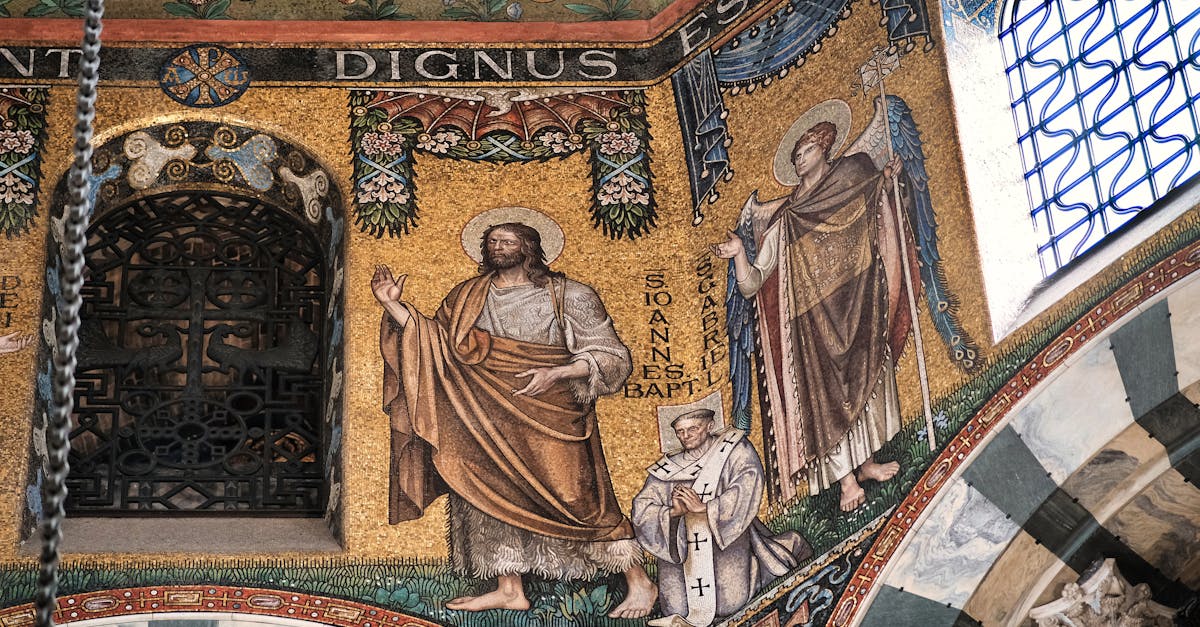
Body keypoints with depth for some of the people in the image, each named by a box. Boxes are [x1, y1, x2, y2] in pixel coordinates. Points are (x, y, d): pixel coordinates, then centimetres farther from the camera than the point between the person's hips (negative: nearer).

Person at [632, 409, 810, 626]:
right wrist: (673, 512, -22)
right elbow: (641, 509, -2)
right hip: (682, 547, 2)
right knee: (676, 609, -12)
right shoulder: (669, 467, 4)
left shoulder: (735, 450, -2)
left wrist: (704, 508, -22)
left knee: (729, 603, -10)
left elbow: (747, 487, -18)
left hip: (727, 535, -2)